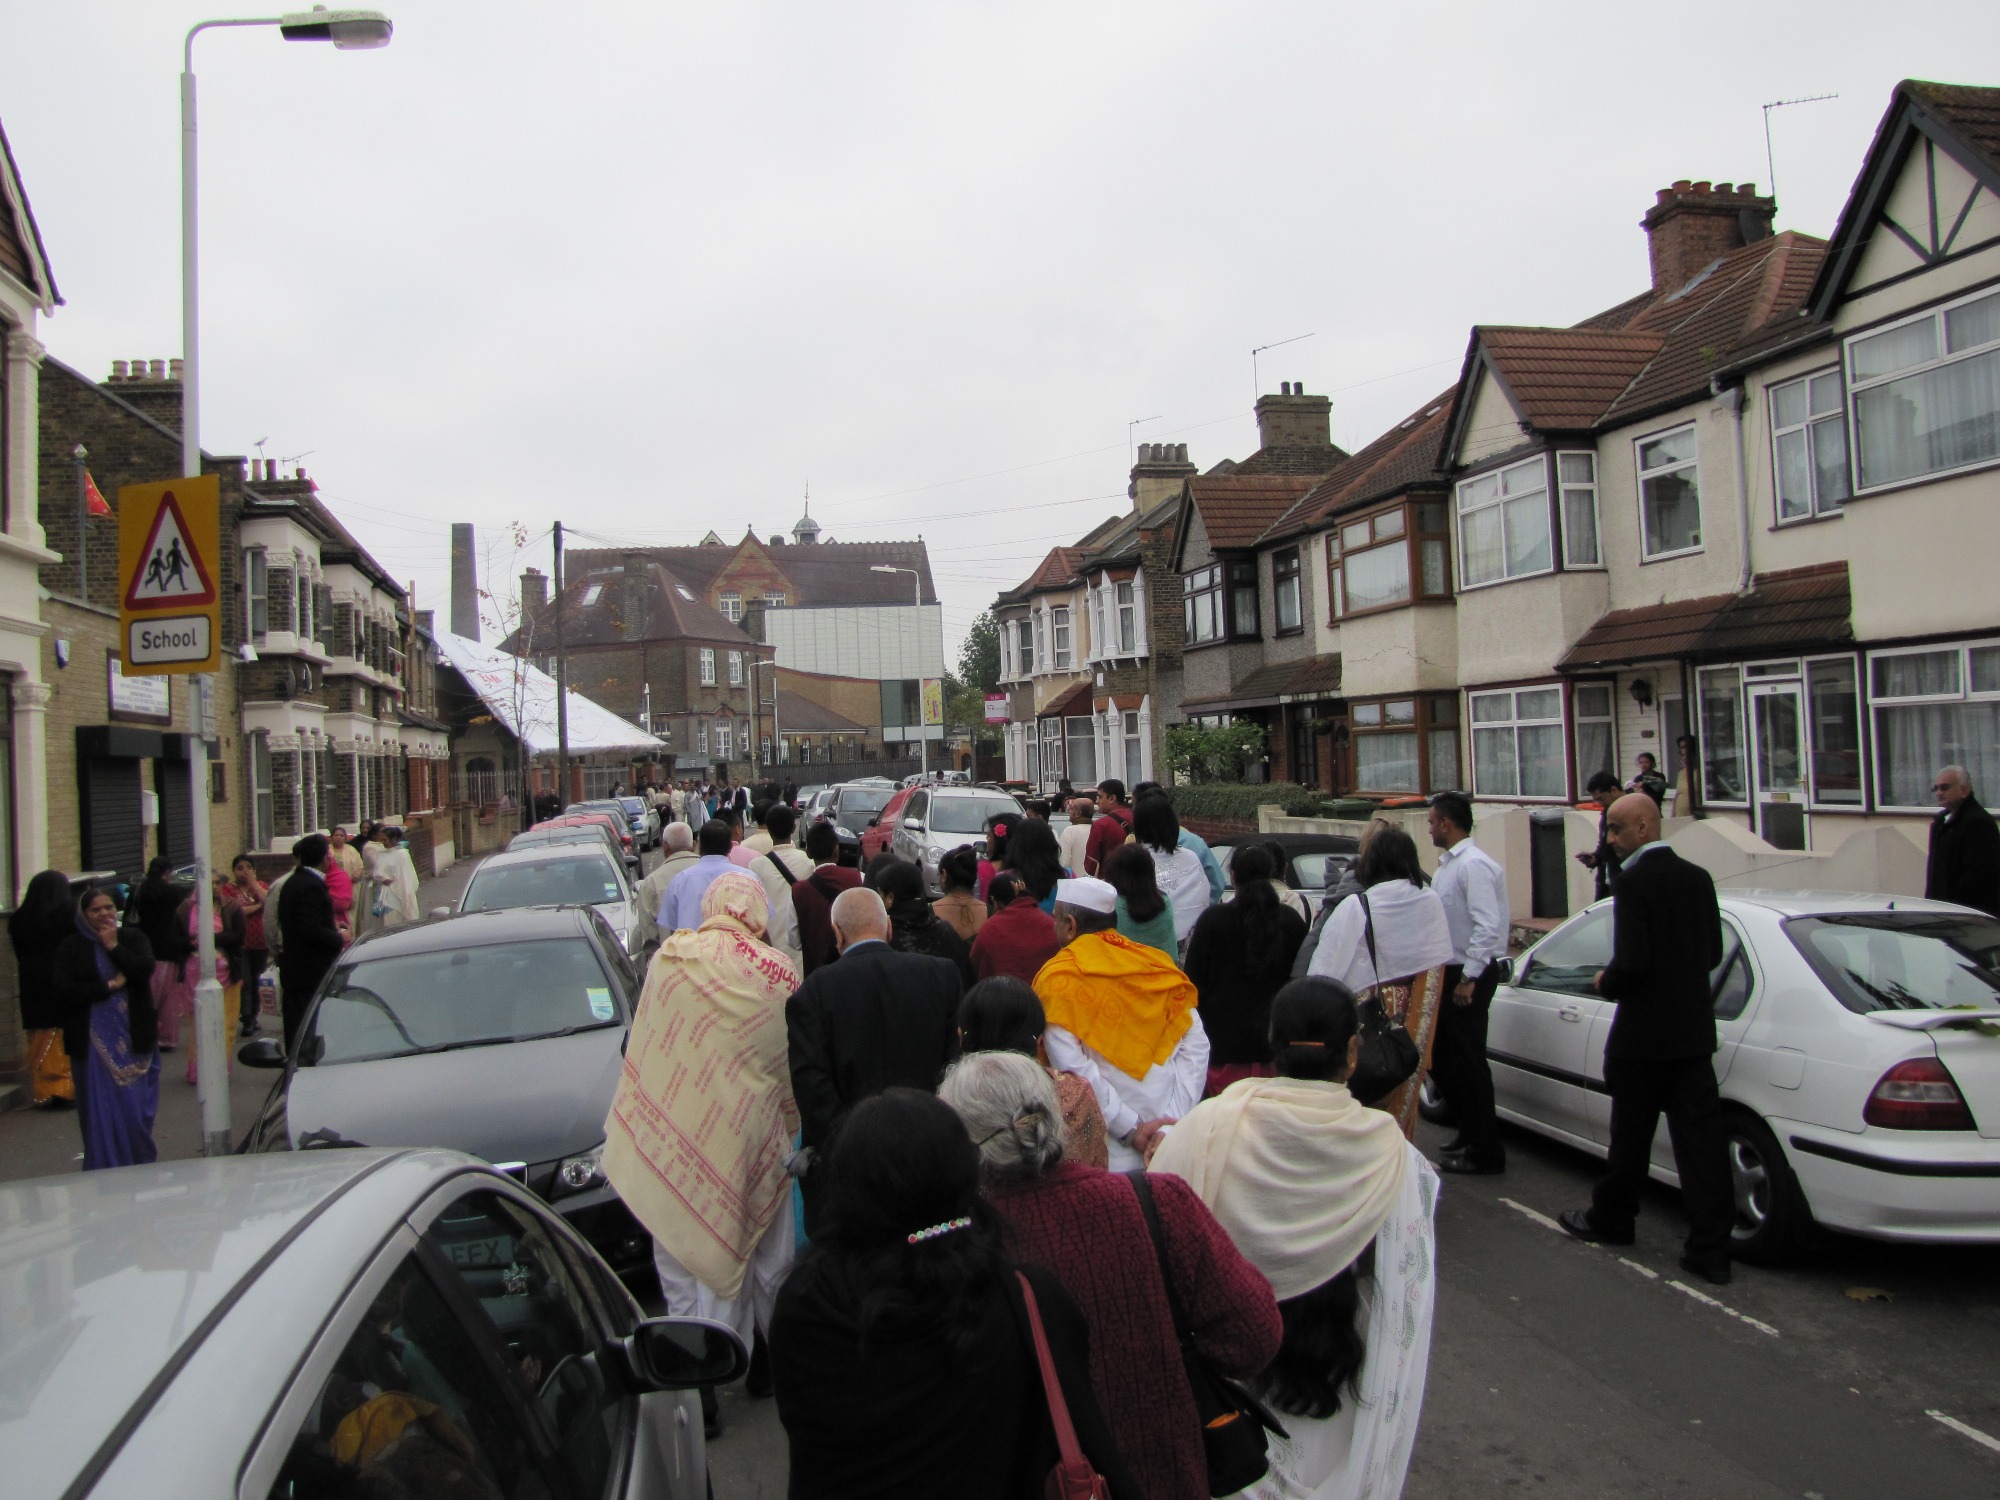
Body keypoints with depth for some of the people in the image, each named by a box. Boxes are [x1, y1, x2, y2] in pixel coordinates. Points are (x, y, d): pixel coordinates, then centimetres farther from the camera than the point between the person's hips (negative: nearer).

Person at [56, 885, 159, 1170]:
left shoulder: (133, 938, 7)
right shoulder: (71, 948, 3)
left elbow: (145, 970, -10)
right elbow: (63, 991, -8)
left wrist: (114, 946, -8)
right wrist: (110, 986, -10)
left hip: (134, 1039, 1)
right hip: (94, 1044, -1)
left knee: (136, 1109, 4)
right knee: (100, 1113, 1)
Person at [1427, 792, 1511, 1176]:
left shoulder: (1474, 865, -18)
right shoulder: (1447, 863, 13)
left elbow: (1488, 926, -25)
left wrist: (1468, 978, -23)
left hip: (1470, 975, -10)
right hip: (1448, 972, 10)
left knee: (1467, 1061, -2)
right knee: (1442, 1057, 16)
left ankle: (1485, 1152, 9)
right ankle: (1470, 1135, 31)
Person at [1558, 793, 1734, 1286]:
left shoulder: (1634, 881, -17)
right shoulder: (1698, 877, 5)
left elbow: (1633, 961, -22)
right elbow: (1713, 952, 12)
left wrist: (1607, 982, -3)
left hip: (1644, 1032, -6)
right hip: (1694, 1029, 6)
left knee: (1631, 1135, 11)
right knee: (1701, 1138, 5)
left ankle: (1611, 1219, 29)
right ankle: (1711, 1248, 6)